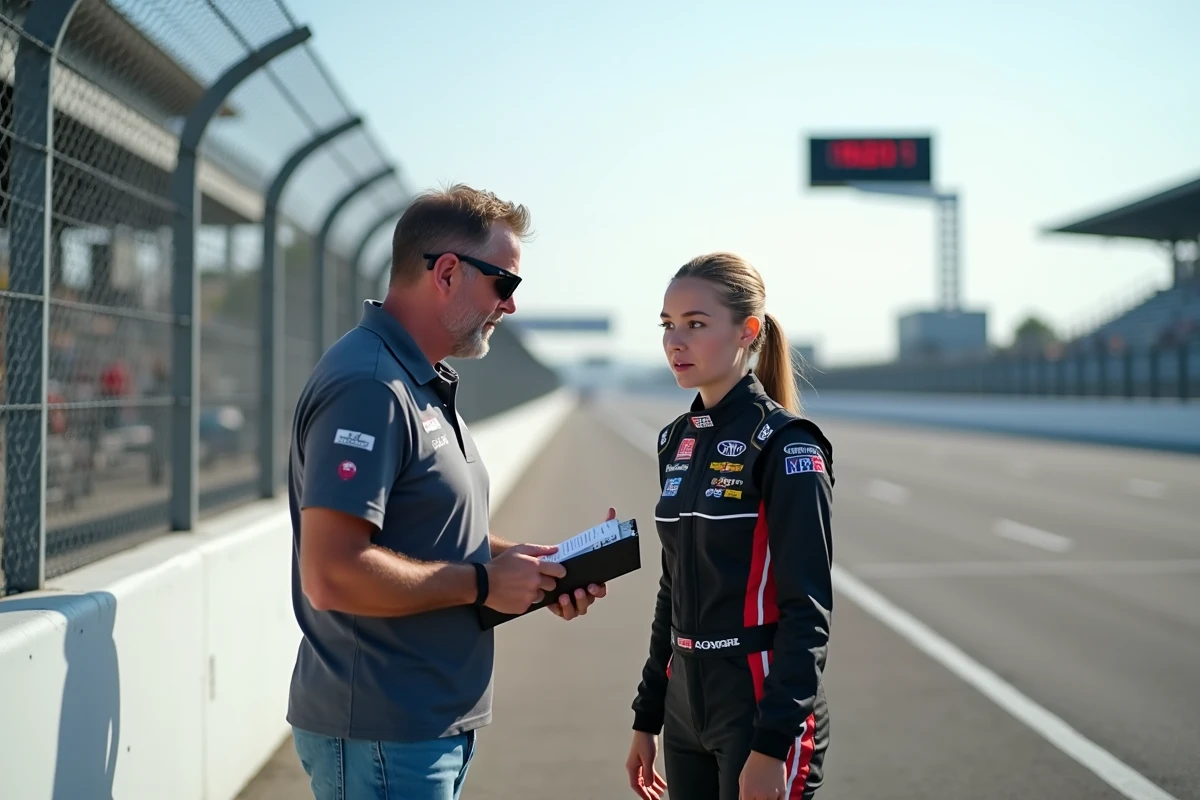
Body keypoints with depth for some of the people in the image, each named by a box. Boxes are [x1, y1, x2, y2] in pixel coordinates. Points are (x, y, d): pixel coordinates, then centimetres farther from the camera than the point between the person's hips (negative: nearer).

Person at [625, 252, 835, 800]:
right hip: (687, 707, 7)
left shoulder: (785, 445, -12)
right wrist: (647, 717, 15)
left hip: (763, 706, -6)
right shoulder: (678, 441, 8)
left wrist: (773, 743, -20)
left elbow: (807, 609, -16)